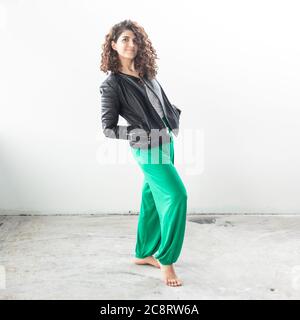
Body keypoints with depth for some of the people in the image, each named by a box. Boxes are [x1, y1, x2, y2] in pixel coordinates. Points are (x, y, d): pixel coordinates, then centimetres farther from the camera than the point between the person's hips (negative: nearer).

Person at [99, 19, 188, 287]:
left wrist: (175, 117, 8)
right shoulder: (112, 85, -10)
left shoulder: (146, 73, 9)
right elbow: (108, 128, -11)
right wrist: (140, 134, -18)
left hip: (166, 143, 7)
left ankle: (144, 253, 28)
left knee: (152, 199, 13)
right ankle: (166, 261, 1)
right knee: (177, 195, -14)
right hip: (148, 150, -7)